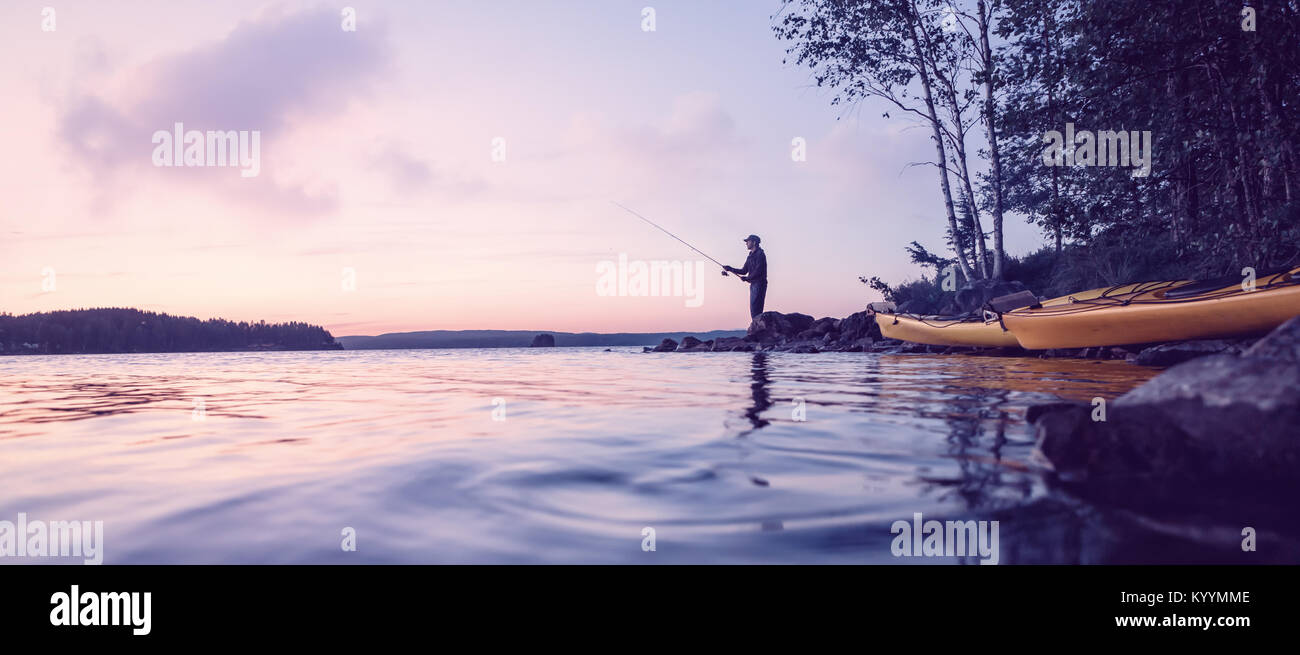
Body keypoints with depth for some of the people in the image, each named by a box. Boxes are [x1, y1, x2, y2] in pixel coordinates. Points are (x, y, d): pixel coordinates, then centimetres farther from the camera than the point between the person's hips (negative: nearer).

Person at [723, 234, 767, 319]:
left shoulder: (760, 254, -10)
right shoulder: (750, 256, 19)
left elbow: (758, 271, -18)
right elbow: (744, 271, 18)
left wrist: (747, 278, -10)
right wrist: (730, 268, 9)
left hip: (759, 284, -10)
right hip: (753, 285, 10)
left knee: (755, 309, -15)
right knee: (753, 309, 8)